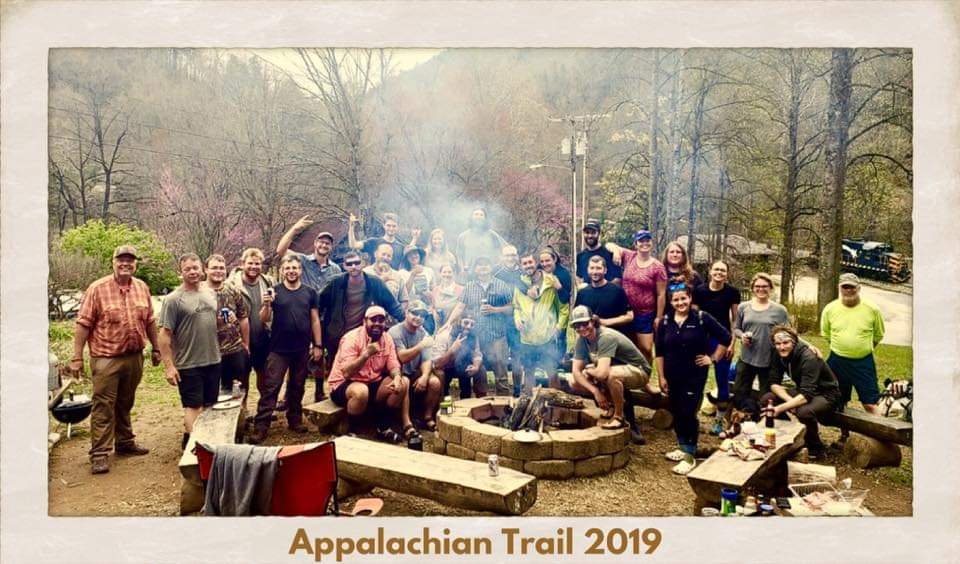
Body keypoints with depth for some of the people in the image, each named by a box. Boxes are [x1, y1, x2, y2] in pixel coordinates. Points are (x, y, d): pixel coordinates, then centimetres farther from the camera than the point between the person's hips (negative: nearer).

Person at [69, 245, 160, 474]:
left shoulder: (142, 288, 6)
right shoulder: (97, 288, -9)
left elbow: (149, 321, 13)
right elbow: (83, 324, -9)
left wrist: (156, 348, 14)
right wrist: (77, 357, -12)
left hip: (134, 357, 5)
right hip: (106, 358, -5)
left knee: (125, 403, 18)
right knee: (103, 406, -1)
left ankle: (125, 442, 31)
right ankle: (99, 454, 4)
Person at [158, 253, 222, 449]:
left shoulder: (211, 293, 8)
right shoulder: (173, 299, -11)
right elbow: (165, 334, -13)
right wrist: (169, 366, -17)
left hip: (213, 361, 6)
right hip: (189, 365, -6)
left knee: (209, 405, 15)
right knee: (194, 407, 1)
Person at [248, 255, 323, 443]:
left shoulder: (309, 292, 4)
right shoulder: (274, 291, -1)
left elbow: (315, 320, 7)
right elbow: (265, 319, -1)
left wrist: (318, 345, 3)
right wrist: (266, 305, -22)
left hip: (302, 349, 2)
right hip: (278, 349, -2)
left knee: (297, 386, 14)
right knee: (271, 387, -4)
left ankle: (295, 420, 26)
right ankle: (260, 426, -4)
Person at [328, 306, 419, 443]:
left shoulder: (387, 338, 1)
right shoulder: (352, 338, -19)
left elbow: (393, 365, -1)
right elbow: (346, 373, -26)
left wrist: (397, 378, -25)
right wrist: (367, 354, -37)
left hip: (373, 383, 7)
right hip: (344, 385, -6)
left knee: (403, 383, -11)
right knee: (361, 391, -38)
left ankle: (384, 427, 1)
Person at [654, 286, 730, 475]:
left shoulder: (702, 318, -9)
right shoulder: (665, 322, 1)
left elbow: (725, 337, -2)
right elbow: (659, 352, 4)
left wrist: (713, 359, -3)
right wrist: (661, 377, 1)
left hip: (695, 375, -4)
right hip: (673, 377, 4)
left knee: (688, 413, -6)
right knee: (676, 413, 13)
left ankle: (690, 455, 5)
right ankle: (682, 447, 30)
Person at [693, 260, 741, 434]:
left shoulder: (732, 292, -3)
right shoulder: (699, 291, -3)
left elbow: (735, 320, 2)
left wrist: (733, 342, -4)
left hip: (723, 339, 0)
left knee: (722, 380, 5)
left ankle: (719, 420, 16)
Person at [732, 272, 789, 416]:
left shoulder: (779, 310, -3)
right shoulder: (743, 307, 4)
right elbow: (736, 328, 11)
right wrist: (742, 335, -10)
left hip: (770, 360, -2)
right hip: (746, 358, 2)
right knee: (739, 394, 4)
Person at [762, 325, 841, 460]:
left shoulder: (808, 358, -29)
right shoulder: (780, 356, -8)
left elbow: (806, 395, -36)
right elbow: (774, 383, -5)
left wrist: (780, 408, -44)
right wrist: (790, 400, -23)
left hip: (826, 395, -7)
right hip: (803, 391, 7)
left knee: (804, 412, -38)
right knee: (766, 399, -11)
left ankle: (815, 449, -11)